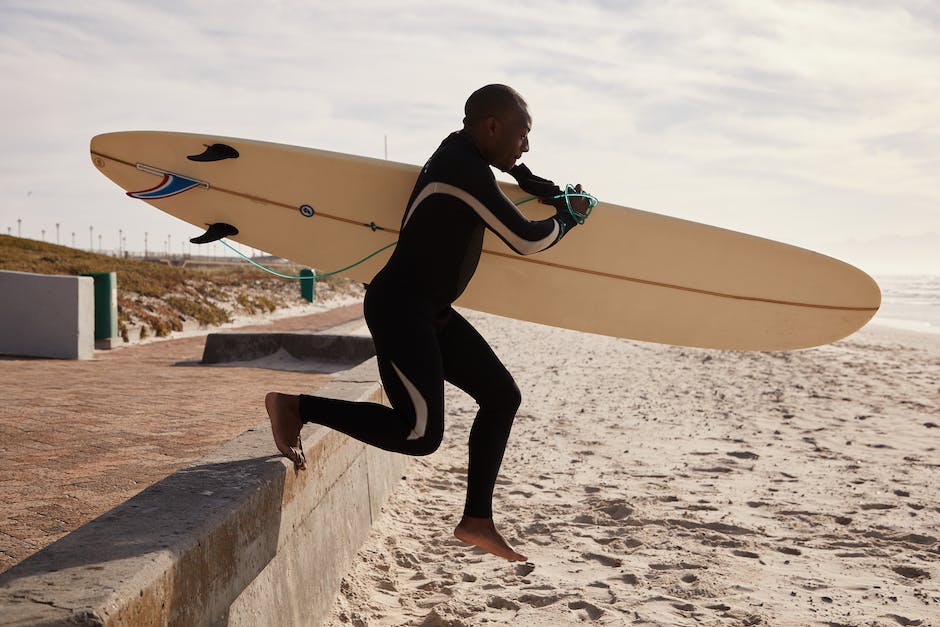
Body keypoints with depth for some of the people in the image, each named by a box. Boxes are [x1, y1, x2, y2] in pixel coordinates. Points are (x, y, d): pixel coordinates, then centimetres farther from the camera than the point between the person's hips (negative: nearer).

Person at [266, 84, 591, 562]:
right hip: (398, 309, -11)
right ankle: (295, 405, -6)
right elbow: (526, 240, -16)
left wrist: (551, 193, 26)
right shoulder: (465, 170, -20)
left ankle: (476, 521, 16)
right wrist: (568, 215, 2)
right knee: (421, 434, -18)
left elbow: (508, 166, 36)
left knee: (502, 396, 11)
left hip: (429, 312, 11)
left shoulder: (464, 149, 10)